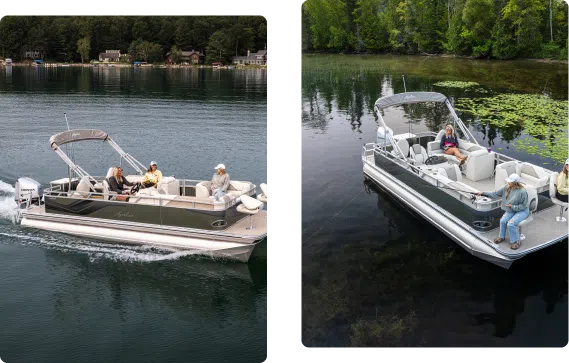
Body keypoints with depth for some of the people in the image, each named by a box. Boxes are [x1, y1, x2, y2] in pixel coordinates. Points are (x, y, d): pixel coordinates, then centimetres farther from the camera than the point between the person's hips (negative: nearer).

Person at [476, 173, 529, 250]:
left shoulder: (522, 192, -27)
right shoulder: (507, 187, -10)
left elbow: (524, 206, -18)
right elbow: (495, 194, -5)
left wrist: (512, 206, -26)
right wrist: (483, 193, -10)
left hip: (522, 211, -6)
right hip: (511, 210, 6)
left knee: (511, 224, -25)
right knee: (502, 220, -15)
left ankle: (516, 241, -2)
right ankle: (501, 237, 12)